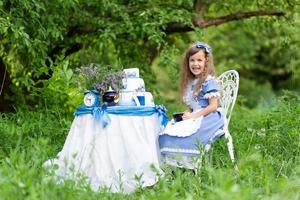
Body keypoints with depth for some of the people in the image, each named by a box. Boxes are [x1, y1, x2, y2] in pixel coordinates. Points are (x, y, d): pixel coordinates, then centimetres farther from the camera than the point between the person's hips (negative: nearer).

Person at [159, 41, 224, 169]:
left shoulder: (209, 82, -10)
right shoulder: (190, 82, 16)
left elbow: (213, 106, -14)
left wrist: (194, 116, -15)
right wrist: (187, 113, 2)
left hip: (208, 118, -8)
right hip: (194, 117, 8)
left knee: (186, 136, -30)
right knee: (166, 134, -10)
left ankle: (188, 166, -22)